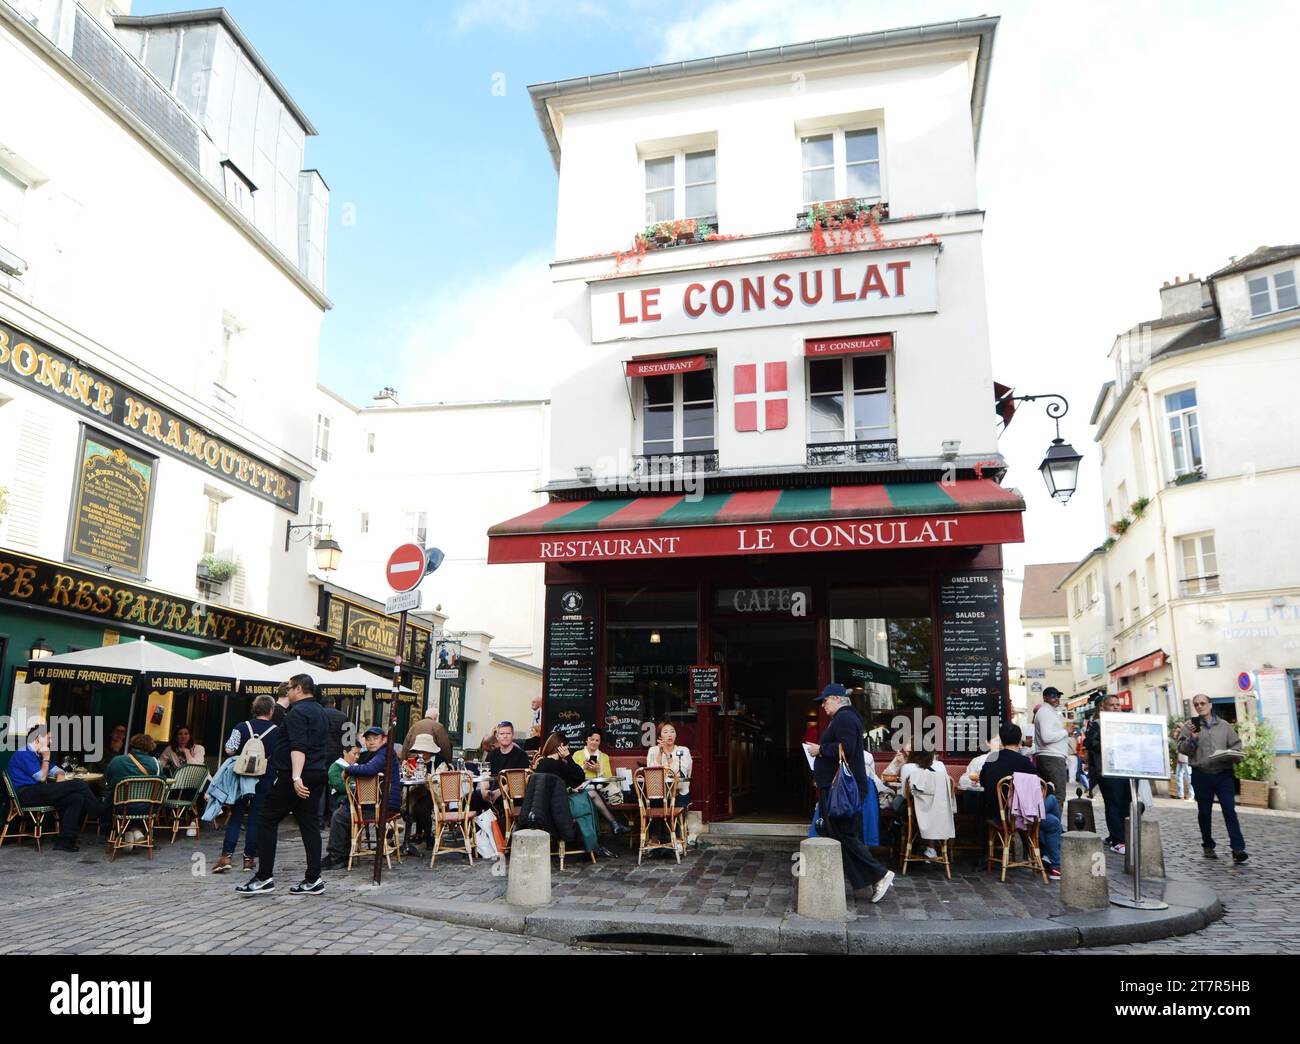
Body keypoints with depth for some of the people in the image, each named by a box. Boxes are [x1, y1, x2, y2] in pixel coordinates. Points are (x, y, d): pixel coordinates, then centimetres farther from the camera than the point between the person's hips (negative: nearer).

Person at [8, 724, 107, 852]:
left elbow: (57, 770, 28)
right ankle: (102, 814, -7)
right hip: (26, 793, -9)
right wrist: (46, 758, 0)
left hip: (36, 793, 9)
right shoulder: (23, 754, -7)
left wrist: (59, 776, 5)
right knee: (78, 784, -19)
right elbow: (42, 777, -11)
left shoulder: (37, 755, 23)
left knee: (77, 798, -15)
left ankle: (65, 840, -15)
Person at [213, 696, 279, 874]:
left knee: (236, 816, 8)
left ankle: (226, 856, -2)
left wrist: (241, 757, 8)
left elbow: (229, 750, -10)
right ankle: (249, 858, 10)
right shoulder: (277, 731, -5)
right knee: (256, 817, 7)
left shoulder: (242, 727, -3)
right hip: (265, 779, -1)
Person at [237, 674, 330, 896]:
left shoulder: (297, 712, -11)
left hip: (295, 777, -9)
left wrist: (296, 777, -30)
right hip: (317, 774, 9)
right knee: (309, 823, 7)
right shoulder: (319, 712, 18)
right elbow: (325, 747, 26)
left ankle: (264, 876, 2)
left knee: (267, 820, 2)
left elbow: (298, 747, -23)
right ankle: (313, 879, 5)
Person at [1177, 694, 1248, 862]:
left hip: (1223, 774, 0)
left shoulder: (1224, 726, 10)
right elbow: (1181, 749, -1)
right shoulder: (1189, 726, 5)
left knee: (1230, 810, -7)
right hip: (1201, 775, 0)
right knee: (1204, 812, 8)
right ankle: (1208, 846, 19)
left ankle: (1238, 848, -8)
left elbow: (1236, 746, 12)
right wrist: (1192, 738, -18)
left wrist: (1231, 757, -8)